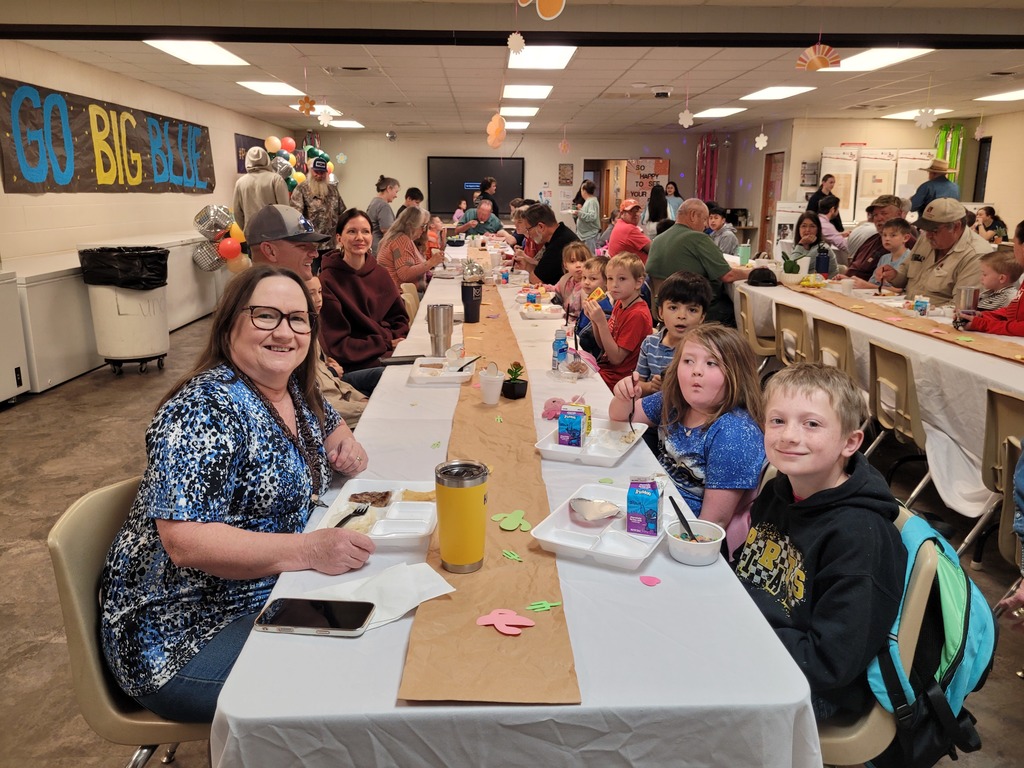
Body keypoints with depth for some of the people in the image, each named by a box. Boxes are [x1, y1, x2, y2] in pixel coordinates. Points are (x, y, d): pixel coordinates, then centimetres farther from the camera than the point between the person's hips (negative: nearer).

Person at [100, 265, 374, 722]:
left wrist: (343, 444, -1)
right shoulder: (206, 410, -22)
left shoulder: (297, 392, 2)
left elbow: (329, 424, 23)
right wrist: (309, 550, -36)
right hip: (182, 635, -8)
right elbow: (186, 542, -28)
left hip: (267, 596, 8)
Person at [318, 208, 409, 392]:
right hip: (355, 368, -6)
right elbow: (337, 345, -8)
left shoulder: (380, 274, 11)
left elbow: (400, 318, 15)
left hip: (392, 352, 6)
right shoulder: (328, 281, -6)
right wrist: (386, 344, -11)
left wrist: (395, 339, -8)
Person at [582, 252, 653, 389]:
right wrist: (594, 320, -8)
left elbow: (616, 358, -21)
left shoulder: (638, 315, -22)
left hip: (614, 381, -8)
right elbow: (603, 346, 9)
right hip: (604, 369, 8)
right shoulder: (620, 303, 3)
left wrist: (601, 321, -26)